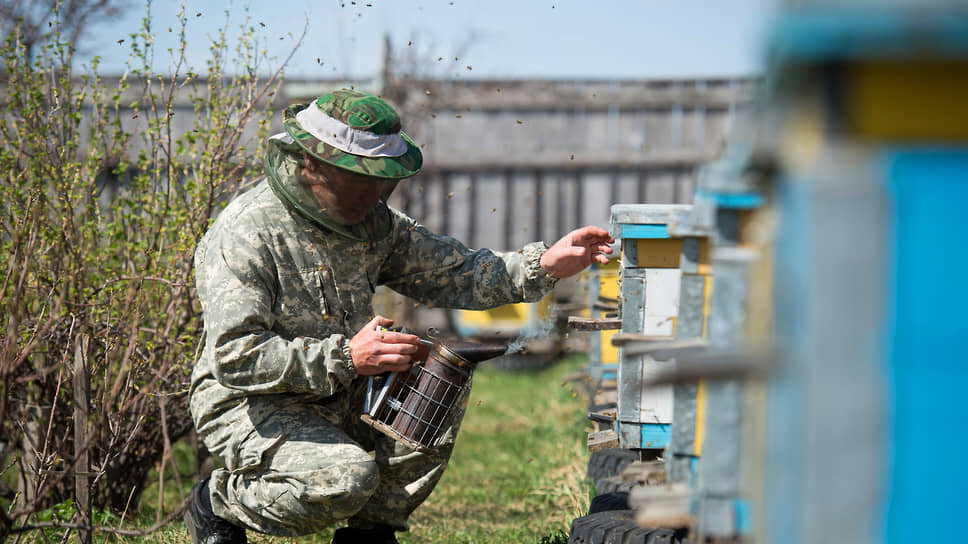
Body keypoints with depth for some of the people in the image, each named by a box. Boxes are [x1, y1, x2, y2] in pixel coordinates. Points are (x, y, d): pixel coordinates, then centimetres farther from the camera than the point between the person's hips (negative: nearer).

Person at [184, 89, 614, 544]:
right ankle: (219, 502, -2)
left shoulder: (372, 221, 2)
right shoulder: (244, 233, -21)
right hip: (248, 408, -7)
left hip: (341, 400, 7)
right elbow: (233, 357, -28)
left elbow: (454, 275, 6)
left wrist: (547, 266, -11)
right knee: (348, 477, -31)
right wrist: (345, 358, -33)